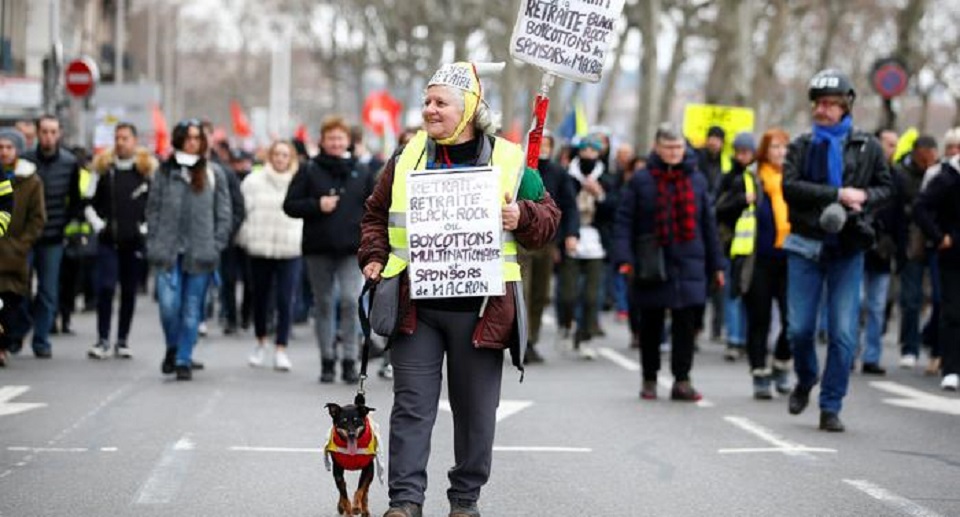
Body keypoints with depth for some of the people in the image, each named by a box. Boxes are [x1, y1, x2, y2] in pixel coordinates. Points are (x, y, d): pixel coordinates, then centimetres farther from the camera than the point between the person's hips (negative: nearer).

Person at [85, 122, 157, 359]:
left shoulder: (148, 169, 1)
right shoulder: (103, 168, 6)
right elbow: (89, 202, 13)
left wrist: (147, 226, -2)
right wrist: (97, 224, 2)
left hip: (135, 241, 0)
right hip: (108, 241, 0)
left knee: (129, 292, 6)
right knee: (106, 287, -10)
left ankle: (122, 340, 16)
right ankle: (103, 340, -4)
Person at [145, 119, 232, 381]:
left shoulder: (214, 174, 5)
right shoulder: (165, 172, 7)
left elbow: (224, 215, 6)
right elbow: (153, 209, 9)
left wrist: (215, 247, -2)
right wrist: (154, 246, 1)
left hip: (199, 255, 0)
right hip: (169, 252, 0)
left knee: (192, 310, 2)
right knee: (169, 305, -8)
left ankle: (184, 360, 14)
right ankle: (172, 347, 18)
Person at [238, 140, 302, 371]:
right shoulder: (254, 181, 2)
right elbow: (243, 211, 3)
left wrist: (302, 240, -3)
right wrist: (247, 238, -1)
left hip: (290, 250, -1)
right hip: (260, 248, 1)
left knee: (285, 301, -7)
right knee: (260, 298, 14)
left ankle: (281, 350, -2)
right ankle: (260, 343, 34)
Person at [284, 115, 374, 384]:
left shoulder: (362, 172, 8)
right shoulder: (309, 171, 3)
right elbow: (290, 205, 1)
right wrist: (316, 205, -13)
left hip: (352, 249, 0)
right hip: (318, 249, 0)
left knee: (351, 300, -14)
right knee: (324, 304, 7)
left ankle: (350, 361, -8)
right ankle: (327, 361, 16)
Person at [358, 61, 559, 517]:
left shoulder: (510, 162, 2)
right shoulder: (407, 157, 8)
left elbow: (548, 218, 8)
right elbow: (376, 214, 19)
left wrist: (523, 218, -13)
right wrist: (374, 257, 4)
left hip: (479, 309, -1)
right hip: (416, 306, 1)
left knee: (475, 411, 8)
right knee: (411, 406, -2)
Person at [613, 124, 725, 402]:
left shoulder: (697, 180, 10)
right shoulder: (641, 180, 1)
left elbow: (708, 223, 14)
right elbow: (624, 220, -1)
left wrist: (716, 264, 14)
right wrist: (624, 258, -12)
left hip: (688, 264, 1)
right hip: (651, 263, -1)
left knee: (686, 322, -5)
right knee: (650, 324, 7)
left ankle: (682, 381, 1)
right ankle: (649, 380, 19)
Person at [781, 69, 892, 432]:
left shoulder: (867, 147, 5)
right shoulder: (802, 145, 4)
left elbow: (885, 188, 12)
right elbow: (789, 186, -10)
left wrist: (864, 197, -10)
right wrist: (838, 194, -17)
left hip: (848, 249, 0)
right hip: (805, 245, 1)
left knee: (843, 333, -4)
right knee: (800, 328, 2)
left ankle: (831, 407, 6)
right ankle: (805, 379, 32)